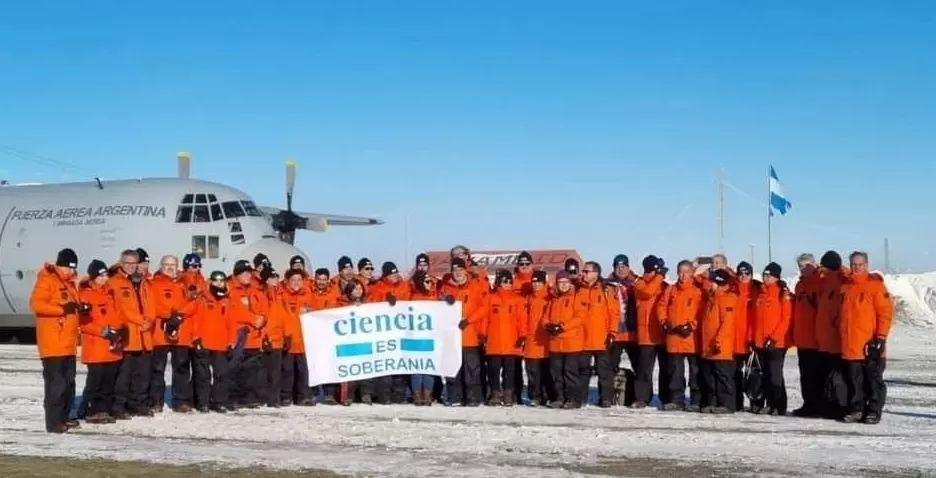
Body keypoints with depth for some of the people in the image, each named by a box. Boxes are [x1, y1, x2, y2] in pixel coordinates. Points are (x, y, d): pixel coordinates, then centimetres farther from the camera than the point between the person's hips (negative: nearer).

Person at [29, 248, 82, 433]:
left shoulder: (69, 282, 17)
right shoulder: (47, 280, -9)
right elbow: (35, 304, -19)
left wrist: (80, 307, 4)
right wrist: (62, 308, -25)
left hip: (68, 342, 9)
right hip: (53, 342, -9)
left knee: (68, 381, 13)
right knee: (56, 381, -10)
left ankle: (63, 417, 22)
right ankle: (53, 422, -8)